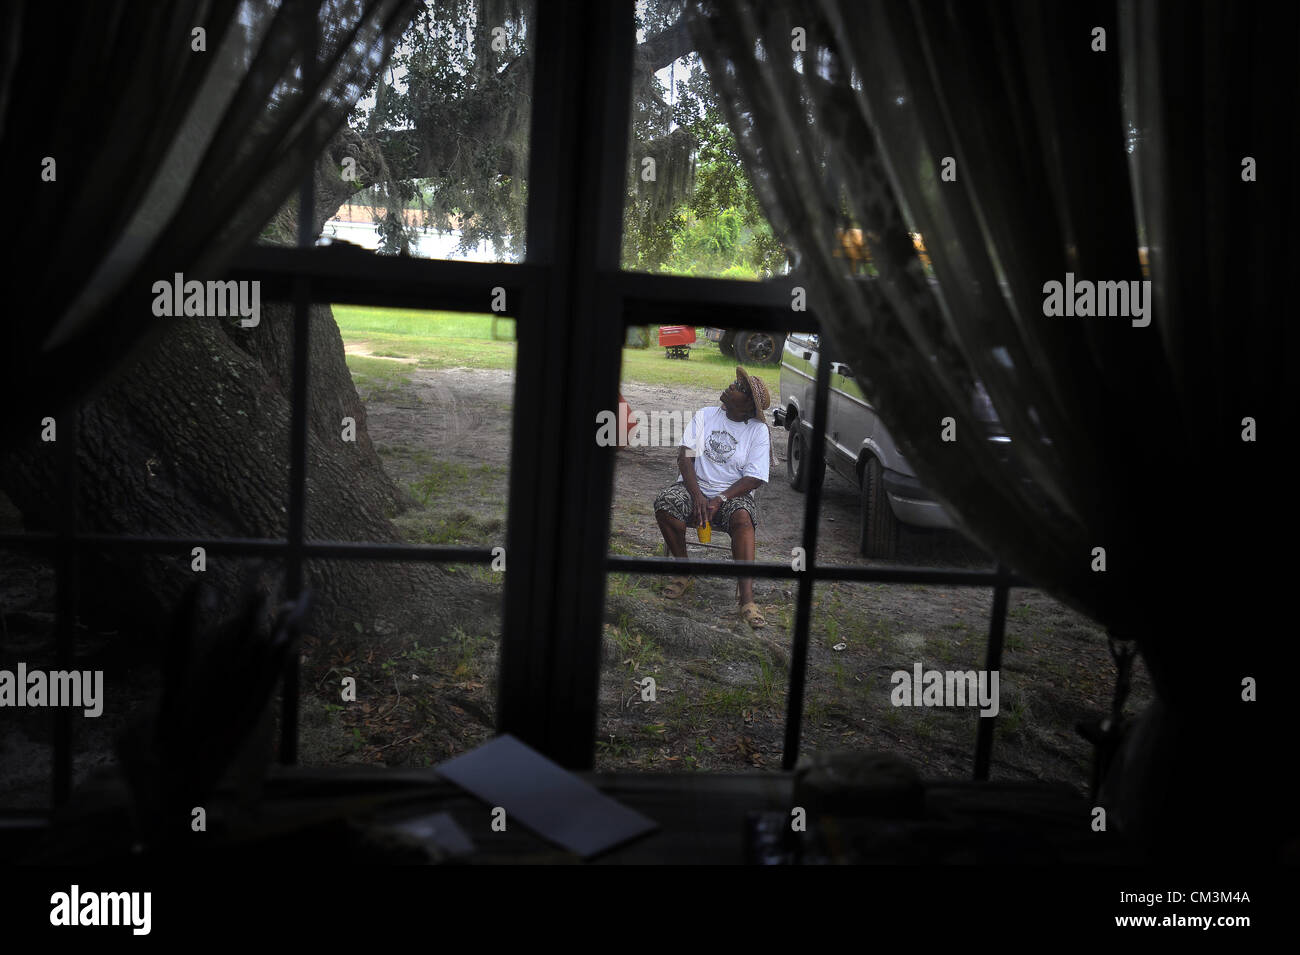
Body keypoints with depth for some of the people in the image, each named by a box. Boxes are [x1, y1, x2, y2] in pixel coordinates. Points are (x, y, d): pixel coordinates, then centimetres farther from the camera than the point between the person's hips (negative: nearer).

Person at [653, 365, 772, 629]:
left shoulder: (758, 430, 0)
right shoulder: (704, 416, 6)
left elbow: (754, 479, -6)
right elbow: (685, 456, -1)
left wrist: (719, 500, -20)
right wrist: (697, 495, -17)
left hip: (733, 493, -2)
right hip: (694, 486, 2)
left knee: (742, 517, -35)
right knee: (664, 503, -29)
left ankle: (746, 598, -42)